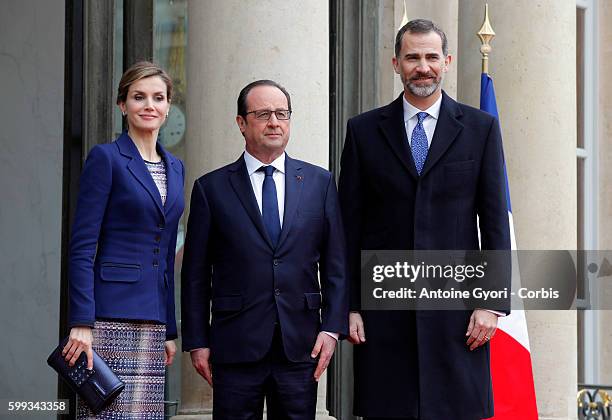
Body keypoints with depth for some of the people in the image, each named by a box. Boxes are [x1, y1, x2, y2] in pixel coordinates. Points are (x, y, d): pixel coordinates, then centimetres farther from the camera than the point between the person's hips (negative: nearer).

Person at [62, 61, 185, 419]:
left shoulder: (174, 168, 17)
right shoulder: (106, 158, -3)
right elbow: (82, 247, -8)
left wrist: (170, 330, 17)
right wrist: (81, 323, -17)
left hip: (152, 321, 6)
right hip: (111, 317, -6)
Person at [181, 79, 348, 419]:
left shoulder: (319, 182, 10)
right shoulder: (212, 188, 5)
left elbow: (336, 264, 9)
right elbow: (195, 274, 5)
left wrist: (332, 327, -1)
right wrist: (196, 342, 0)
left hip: (300, 347, 1)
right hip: (236, 349, -1)